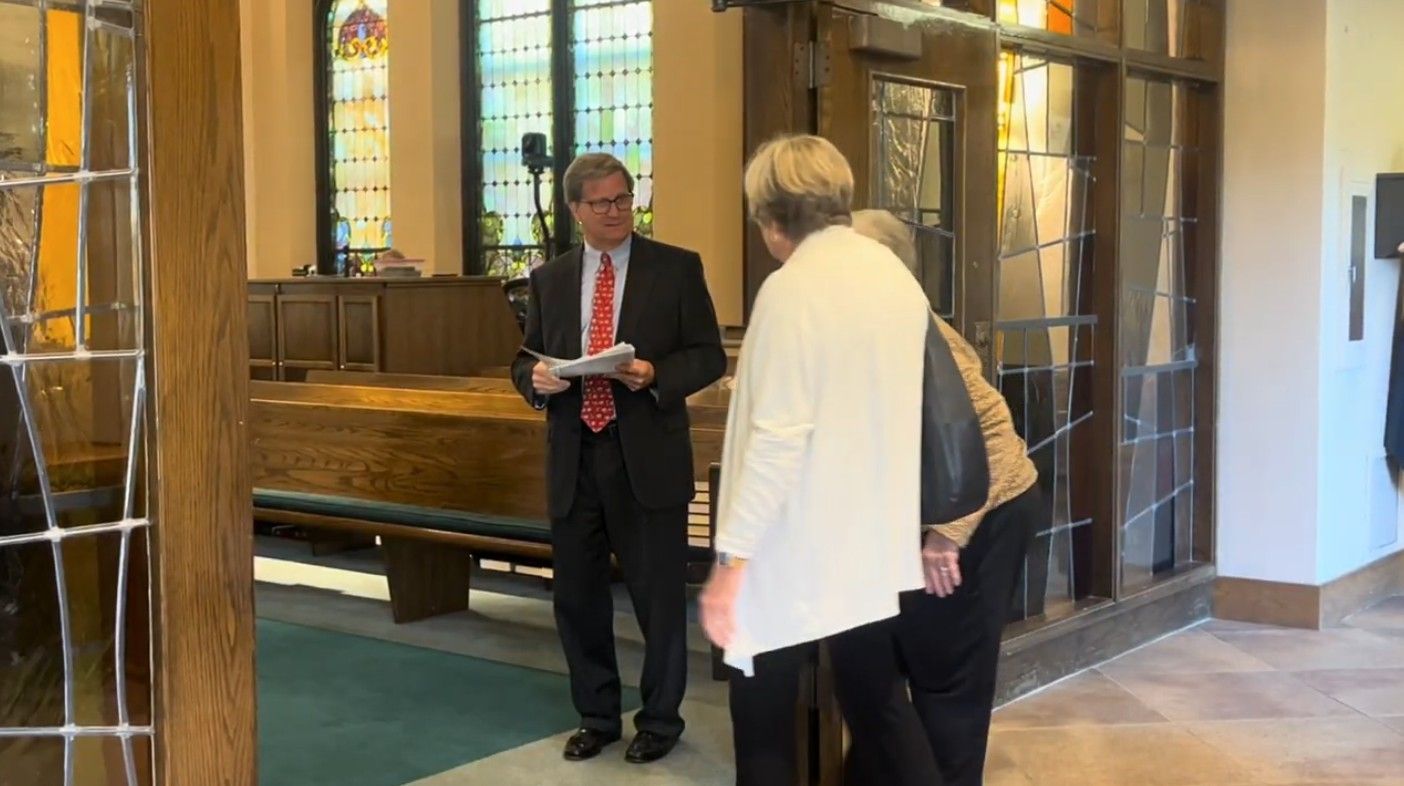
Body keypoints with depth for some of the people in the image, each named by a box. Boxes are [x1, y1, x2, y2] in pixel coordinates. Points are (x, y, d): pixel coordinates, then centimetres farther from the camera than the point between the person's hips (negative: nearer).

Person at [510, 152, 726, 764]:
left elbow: (709, 356, -2)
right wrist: (535, 377, -9)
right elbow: (526, 359, 14)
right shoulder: (549, 279, 10)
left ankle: (660, 720, 23)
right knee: (577, 595, 11)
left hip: (648, 458, -3)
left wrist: (655, 374, -19)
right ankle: (596, 716, 29)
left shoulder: (677, 268, 0)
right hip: (573, 459, 4)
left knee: (659, 596, 5)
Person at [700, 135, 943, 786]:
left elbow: (778, 438, -22)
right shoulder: (899, 278, 7)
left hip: (796, 553, -7)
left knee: (764, 728, 4)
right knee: (881, 707, 17)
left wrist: (731, 559, -19)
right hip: (874, 544, 7)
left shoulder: (792, 288, -16)